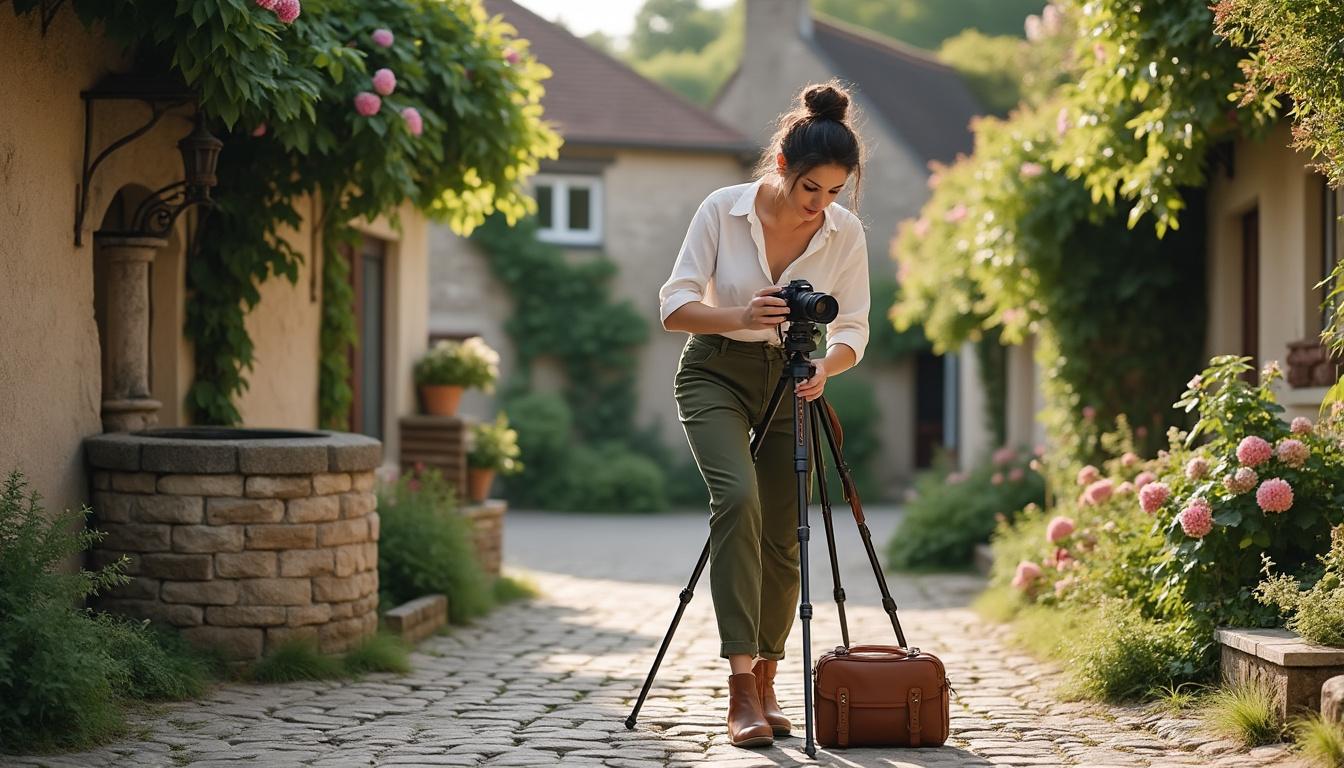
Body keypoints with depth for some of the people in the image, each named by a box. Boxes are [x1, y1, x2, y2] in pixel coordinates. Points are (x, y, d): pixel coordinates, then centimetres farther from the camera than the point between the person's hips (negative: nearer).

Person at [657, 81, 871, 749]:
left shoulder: (846, 233, -9)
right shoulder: (722, 211, -15)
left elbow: (853, 329, -5)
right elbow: (675, 305, -14)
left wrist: (825, 365, -27)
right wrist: (739, 316, -33)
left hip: (791, 383, 3)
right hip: (716, 374, -3)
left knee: (782, 536, -2)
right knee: (738, 496, -26)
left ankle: (764, 683, 18)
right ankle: (741, 685, -29)